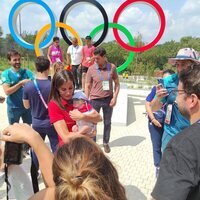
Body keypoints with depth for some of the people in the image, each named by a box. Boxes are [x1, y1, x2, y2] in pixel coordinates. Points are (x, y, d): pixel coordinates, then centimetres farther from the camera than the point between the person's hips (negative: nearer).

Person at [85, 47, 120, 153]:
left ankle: (106, 143, 32)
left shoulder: (112, 67, -5)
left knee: (107, 122, 14)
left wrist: (115, 97, -8)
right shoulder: (91, 69, -7)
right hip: (95, 100, -1)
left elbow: (117, 83, 1)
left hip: (108, 99, 1)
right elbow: (87, 86, -1)